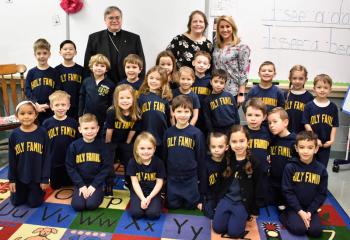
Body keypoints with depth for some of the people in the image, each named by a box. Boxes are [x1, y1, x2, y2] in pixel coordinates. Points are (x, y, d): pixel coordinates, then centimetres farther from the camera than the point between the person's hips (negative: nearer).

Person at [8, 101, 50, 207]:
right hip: (19, 177, 3)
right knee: (16, 202, 16)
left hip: (37, 177, -2)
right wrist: (11, 179, 0)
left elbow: (46, 157, -9)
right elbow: (11, 159, 0)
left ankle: (40, 191, 38)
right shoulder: (14, 134, -7)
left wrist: (45, 178, -9)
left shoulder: (42, 133, -13)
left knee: (34, 203, 8)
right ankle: (25, 192, 46)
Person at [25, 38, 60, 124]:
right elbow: (27, 91, 1)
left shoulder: (54, 72, 2)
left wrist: (48, 105, -13)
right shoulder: (31, 72, 4)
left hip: (51, 110, -1)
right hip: (35, 110, 1)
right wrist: (36, 104, -12)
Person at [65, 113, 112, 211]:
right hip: (80, 183, 2)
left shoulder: (102, 145, -7)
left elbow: (107, 167, -7)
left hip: (96, 183, -1)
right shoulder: (74, 146, -5)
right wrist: (81, 185, -9)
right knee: (78, 205, -17)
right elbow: (70, 167, -2)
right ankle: (81, 191, 14)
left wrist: (94, 185, -12)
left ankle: (99, 193, 10)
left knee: (91, 204, -21)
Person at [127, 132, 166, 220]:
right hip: (138, 192, 1)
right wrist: (143, 198, -18)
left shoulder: (158, 162, -10)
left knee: (153, 213, -23)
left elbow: (159, 183, -7)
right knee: (136, 213, -22)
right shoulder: (132, 162, -10)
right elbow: (135, 182, -8)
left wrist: (149, 197, -18)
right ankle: (143, 202, 9)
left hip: (153, 192, 0)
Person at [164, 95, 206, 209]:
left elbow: (201, 158, -6)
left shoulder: (196, 133, -10)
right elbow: (164, 156, 8)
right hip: (172, 178, 3)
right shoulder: (168, 132, -1)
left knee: (191, 205, 8)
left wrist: (201, 181, -4)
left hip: (190, 178, -3)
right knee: (173, 205, 12)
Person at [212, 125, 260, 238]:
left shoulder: (253, 163, -11)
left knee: (234, 232, -12)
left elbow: (257, 188, -4)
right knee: (218, 228, -7)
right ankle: (230, 215, 20)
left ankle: (244, 216, 16)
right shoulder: (227, 159, 0)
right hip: (226, 198, 3)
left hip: (243, 202, -3)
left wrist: (254, 211, -1)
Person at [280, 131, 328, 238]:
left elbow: (322, 194, -1)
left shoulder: (321, 169, -5)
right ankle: (284, 216, 6)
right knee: (299, 229, -22)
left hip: (311, 208, 3)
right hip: (294, 207, -2)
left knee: (316, 231, -16)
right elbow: (287, 191, -10)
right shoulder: (290, 167, -12)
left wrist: (310, 212, -10)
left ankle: (307, 217, 12)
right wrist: (300, 211, -15)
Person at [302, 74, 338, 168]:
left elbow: (334, 125, 1)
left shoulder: (333, 107, 0)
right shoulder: (309, 106, -6)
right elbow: (306, 124, -8)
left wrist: (332, 140, -9)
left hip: (326, 144, 2)